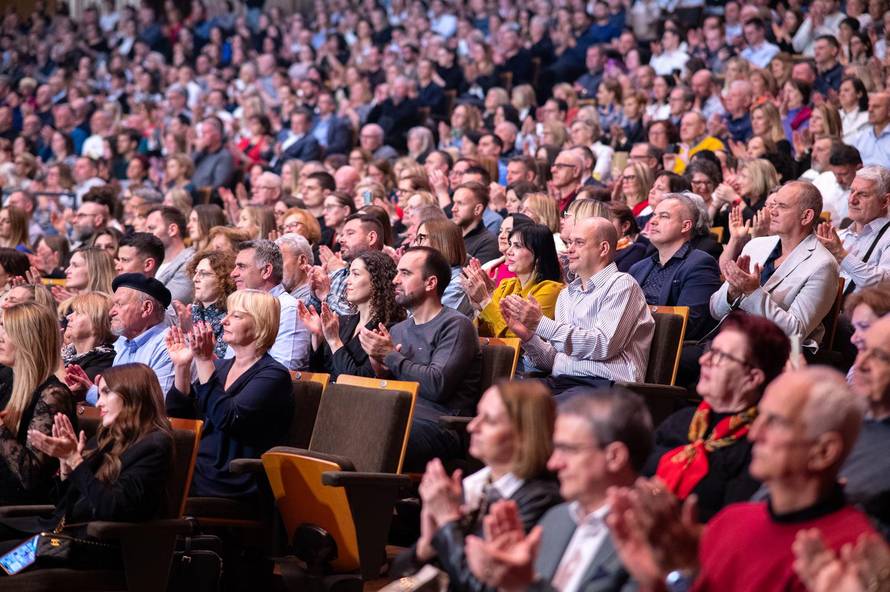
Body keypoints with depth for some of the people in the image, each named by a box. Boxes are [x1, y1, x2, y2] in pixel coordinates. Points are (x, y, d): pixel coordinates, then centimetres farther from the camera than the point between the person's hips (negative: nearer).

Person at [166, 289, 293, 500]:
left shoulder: (273, 375, -4)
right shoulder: (219, 367, 18)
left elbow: (227, 418, -19)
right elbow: (177, 415, 14)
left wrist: (204, 362, -18)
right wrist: (182, 366, 1)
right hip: (199, 470, 7)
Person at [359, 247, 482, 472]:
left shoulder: (456, 325, 2)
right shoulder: (398, 330, 26)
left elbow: (437, 385, -12)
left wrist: (390, 356, -4)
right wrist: (378, 367, 1)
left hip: (435, 422, -6)